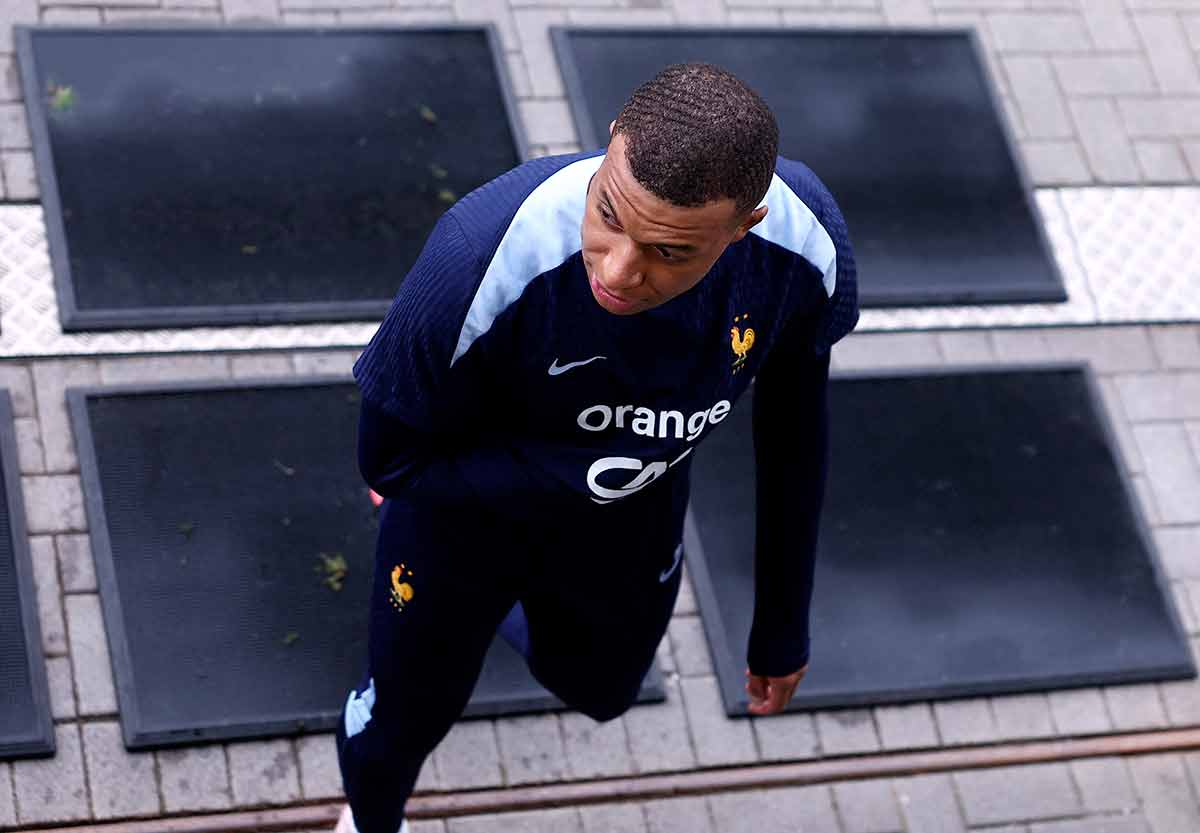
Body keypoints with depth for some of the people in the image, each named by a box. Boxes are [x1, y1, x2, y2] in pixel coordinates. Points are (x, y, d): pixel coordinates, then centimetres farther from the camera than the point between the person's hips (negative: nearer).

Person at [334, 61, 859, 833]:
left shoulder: (806, 246, -32)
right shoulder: (483, 261, -44)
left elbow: (794, 430, -10)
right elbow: (390, 461, -26)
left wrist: (783, 624, 1)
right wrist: (585, 473, -35)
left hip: (634, 520, 3)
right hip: (466, 509, -3)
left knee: (596, 690, 31)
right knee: (404, 719, 22)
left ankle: (508, 612, 65)